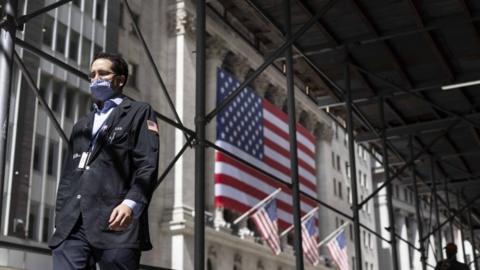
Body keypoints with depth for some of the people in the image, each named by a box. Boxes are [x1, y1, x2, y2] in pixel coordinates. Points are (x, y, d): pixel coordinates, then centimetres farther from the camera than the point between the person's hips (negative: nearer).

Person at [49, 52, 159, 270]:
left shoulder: (138, 112, 11)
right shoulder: (81, 125, 30)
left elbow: (147, 165, -3)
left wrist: (131, 203, -19)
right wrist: (60, 218, 12)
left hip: (116, 222, -5)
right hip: (72, 226, 5)